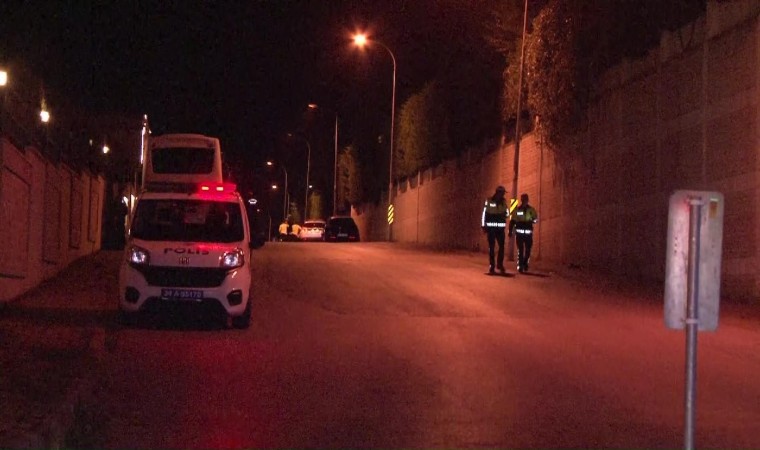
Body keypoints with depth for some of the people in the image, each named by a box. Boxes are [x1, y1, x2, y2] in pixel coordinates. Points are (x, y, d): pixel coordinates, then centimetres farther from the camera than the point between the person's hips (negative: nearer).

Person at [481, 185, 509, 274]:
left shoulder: (503, 202, 6)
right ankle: (491, 266, 4)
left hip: (500, 227, 3)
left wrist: (504, 214, -11)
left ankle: (500, 264, 16)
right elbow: (484, 213, -4)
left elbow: (507, 213, 14)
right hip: (491, 227, -3)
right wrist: (483, 226, -8)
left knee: (502, 246, 1)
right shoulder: (489, 201, -5)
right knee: (491, 247, -1)